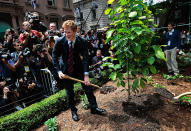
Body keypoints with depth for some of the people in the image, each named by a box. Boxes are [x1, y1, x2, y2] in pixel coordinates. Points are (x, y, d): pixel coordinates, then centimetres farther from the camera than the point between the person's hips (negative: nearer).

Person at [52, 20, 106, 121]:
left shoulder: (82, 42, -18)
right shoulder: (59, 41, -17)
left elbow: (85, 58, -20)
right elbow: (54, 57, -6)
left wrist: (86, 75, -27)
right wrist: (59, 71, -17)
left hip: (79, 67, 1)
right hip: (66, 69, 0)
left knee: (87, 86, 5)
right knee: (69, 92, 10)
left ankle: (94, 108, 25)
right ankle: (73, 111, 33)